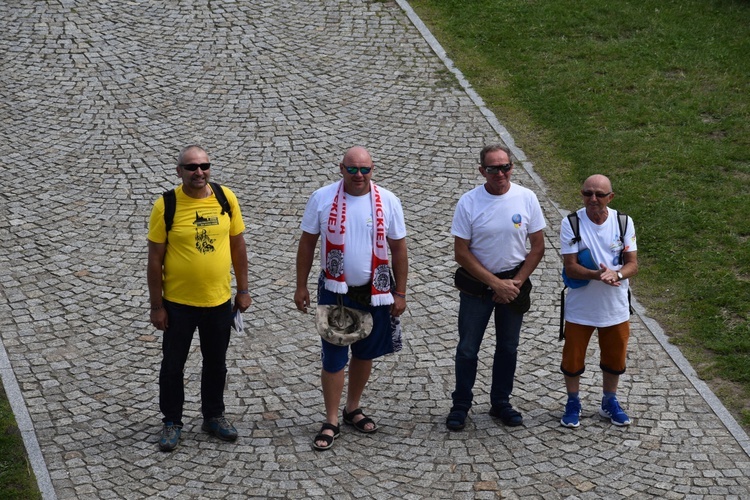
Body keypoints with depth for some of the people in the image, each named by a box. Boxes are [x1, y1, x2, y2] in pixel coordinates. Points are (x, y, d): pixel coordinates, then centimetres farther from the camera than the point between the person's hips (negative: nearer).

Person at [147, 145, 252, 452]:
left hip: (219, 300, 3)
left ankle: (213, 416, 36)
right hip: (178, 302, -3)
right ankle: (172, 422, 26)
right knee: (173, 364, 10)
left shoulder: (226, 197, -5)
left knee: (216, 363, 17)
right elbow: (155, 259, -9)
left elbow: (237, 245, 5)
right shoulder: (166, 206, -14)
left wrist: (242, 289, 6)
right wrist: (156, 305, -8)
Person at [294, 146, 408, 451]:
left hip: (374, 292, 2)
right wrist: (301, 286, 0)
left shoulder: (387, 202, -5)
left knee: (364, 353, 14)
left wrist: (400, 293, 0)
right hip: (335, 291, -2)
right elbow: (307, 243, 0)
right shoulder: (322, 198, -8)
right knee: (333, 357, -1)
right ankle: (331, 422, 9)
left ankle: (352, 409, 33)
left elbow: (398, 248, 0)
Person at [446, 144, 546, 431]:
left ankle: (500, 403, 28)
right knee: (467, 349, 3)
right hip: (476, 282, -2)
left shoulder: (526, 198, -8)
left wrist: (516, 283, -10)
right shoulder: (469, 202, -13)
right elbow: (461, 252, -11)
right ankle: (461, 405, 18)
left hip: (513, 282, 2)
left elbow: (537, 247, -1)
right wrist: (495, 283, -15)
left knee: (508, 347, 13)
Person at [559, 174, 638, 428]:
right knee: (573, 358, 10)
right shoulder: (571, 223, -15)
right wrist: (597, 274, -34)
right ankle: (573, 403, 33)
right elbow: (570, 267, -17)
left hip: (616, 308, 2)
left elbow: (632, 264, -6)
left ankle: (610, 402, 39)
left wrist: (616, 274, -28)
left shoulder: (624, 223, -9)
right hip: (580, 307, -2)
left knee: (615, 358, 16)